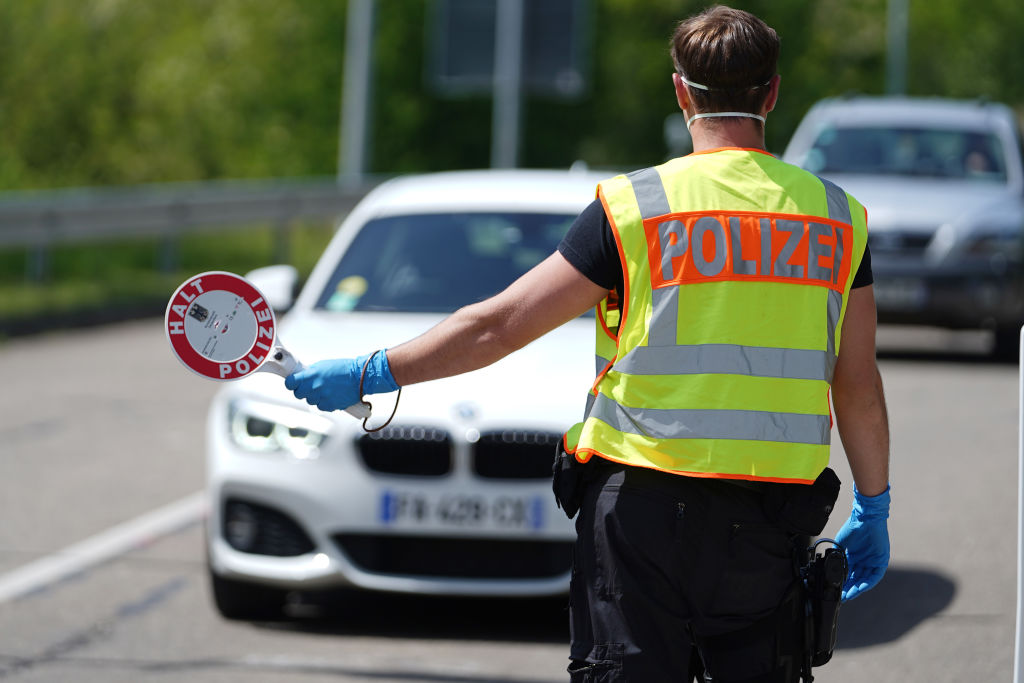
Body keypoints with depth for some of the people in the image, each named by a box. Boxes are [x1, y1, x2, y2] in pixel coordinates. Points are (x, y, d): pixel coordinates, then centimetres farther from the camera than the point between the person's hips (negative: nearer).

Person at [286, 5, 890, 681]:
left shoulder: (630, 207, -3)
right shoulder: (836, 214, 4)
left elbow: (498, 326, -2)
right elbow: (860, 388, 7)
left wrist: (370, 373, 7)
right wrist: (872, 508, 20)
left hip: (638, 505, -2)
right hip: (771, 521, 2)